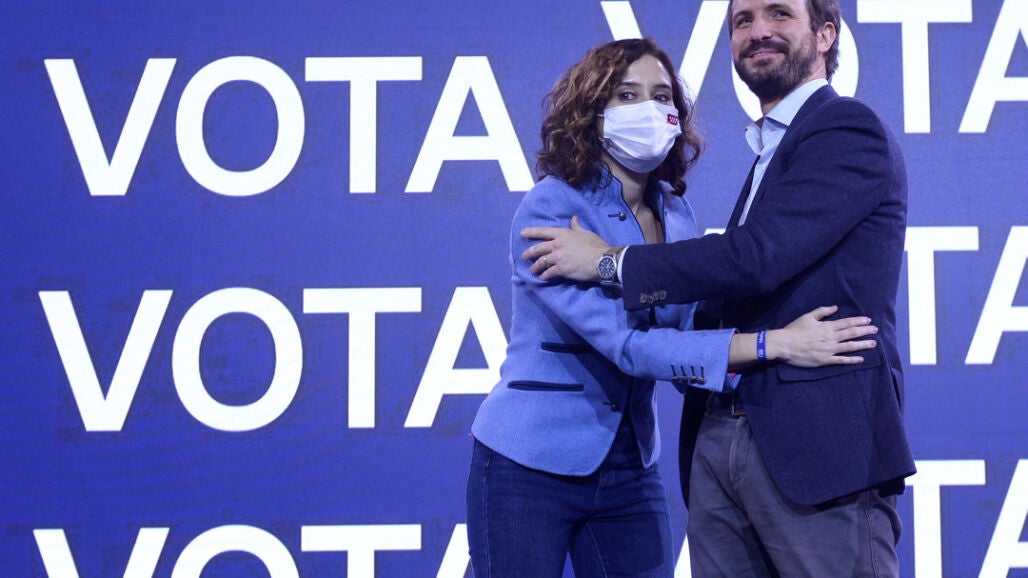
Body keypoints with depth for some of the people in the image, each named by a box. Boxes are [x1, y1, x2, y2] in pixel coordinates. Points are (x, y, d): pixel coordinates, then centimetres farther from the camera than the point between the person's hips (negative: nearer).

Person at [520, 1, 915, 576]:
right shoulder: (770, 153, 23)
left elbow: (758, 257, -17)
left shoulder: (848, 130, -6)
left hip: (818, 444, -8)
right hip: (720, 442, 8)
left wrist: (609, 262, -8)